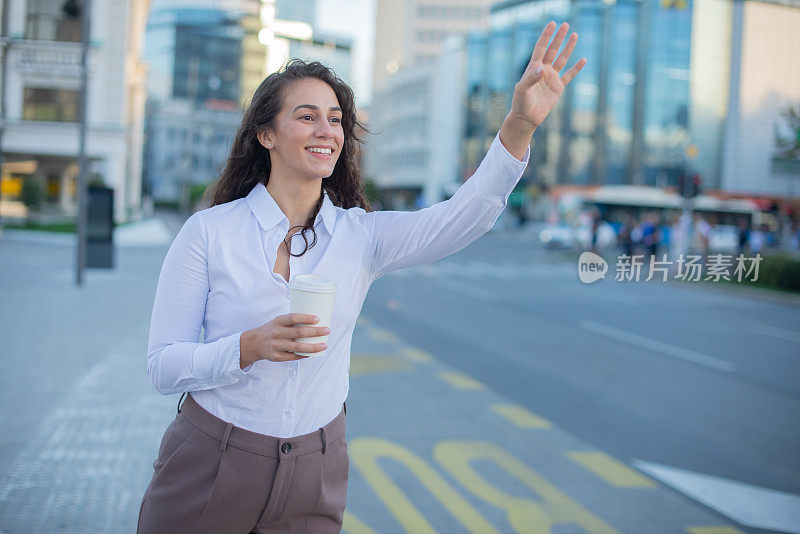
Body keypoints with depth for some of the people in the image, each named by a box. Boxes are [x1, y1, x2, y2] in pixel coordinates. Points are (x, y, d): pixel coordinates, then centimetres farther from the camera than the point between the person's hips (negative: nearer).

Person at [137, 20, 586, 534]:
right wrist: (251, 347, -25)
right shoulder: (209, 232, -7)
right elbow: (163, 367, -8)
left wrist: (521, 125, -32)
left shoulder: (361, 237, -1)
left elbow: (465, 216, -18)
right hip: (209, 467, -1)